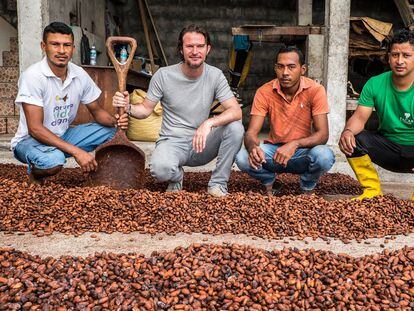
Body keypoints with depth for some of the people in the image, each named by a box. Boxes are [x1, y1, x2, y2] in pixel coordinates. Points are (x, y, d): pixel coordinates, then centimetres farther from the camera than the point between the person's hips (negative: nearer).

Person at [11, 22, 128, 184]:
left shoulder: (80, 75, -6)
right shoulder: (32, 76, -24)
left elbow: (97, 111, 6)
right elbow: (35, 129, -28)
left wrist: (115, 121, -19)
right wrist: (77, 152, -35)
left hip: (63, 136, 6)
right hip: (30, 140, -6)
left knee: (112, 130, -9)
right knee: (54, 160, -39)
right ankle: (35, 173, -2)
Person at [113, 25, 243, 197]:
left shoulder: (215, 75, -5)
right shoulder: (163, 75, -7)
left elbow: (236, 111, -16)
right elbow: (146, 109, 2)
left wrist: (209, 123, -35)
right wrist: (128, 107, -22)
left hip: (201, 144, 2)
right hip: (172, 142, -2)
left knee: (236, 127, -25)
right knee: (160, 169, -36)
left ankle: (217, 184, -7)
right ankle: (176, 177, 5)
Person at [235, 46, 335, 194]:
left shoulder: (315, 90, -14)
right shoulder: (264, 92, -10)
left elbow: (322, 134, -18)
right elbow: (251, 133, -14)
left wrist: (294, 144, -36)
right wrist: (253, 147, -39)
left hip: (303, 151, -1)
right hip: (274, 149, 1)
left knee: (324, 156, -34)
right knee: (242, 157, -27)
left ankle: (307, 188, 1)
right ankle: (270, 184, 6)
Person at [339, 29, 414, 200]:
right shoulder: (375, 84, -5)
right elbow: (360, 117, -12)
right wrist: (348, 131, -37)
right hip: (387, 147, 3)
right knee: (353, 139, -23)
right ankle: (372, 190, -9)